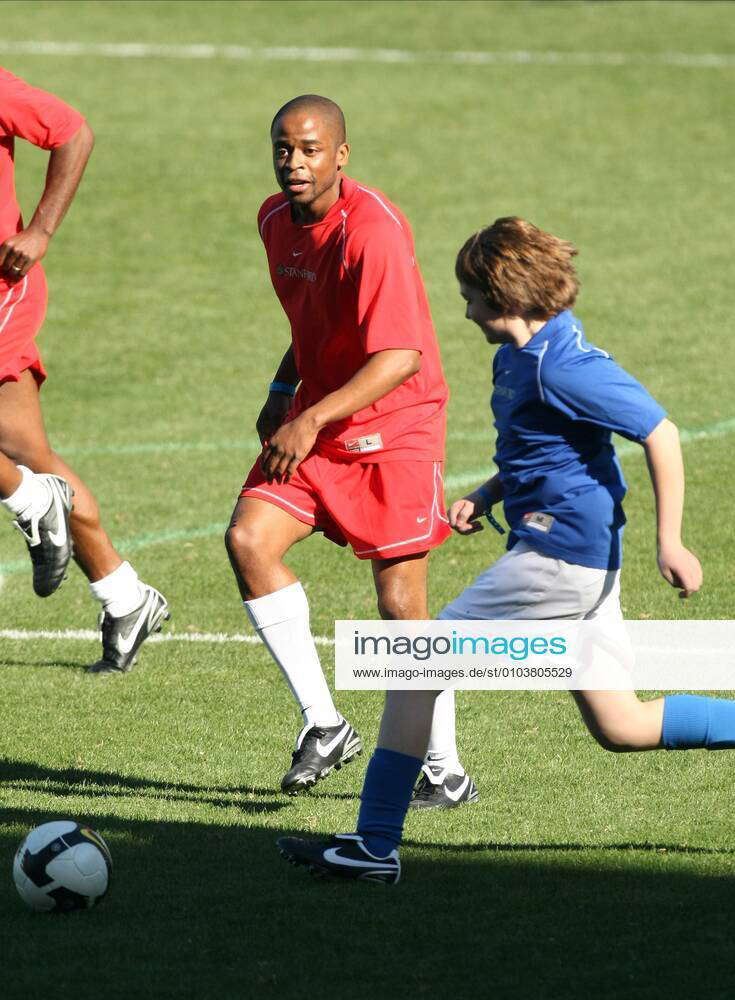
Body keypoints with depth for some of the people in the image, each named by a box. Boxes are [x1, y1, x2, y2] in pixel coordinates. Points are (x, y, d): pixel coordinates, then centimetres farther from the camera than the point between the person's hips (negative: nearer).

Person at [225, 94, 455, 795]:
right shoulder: (276, 219, 4)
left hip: (394, 428, -7)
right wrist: (284, 388, 13)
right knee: (248, 539, -14)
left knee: (400, 602, -8)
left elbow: (401, 356, -29)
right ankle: (322, 724, -6)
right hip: (312, 422, 7)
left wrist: (313, 420, -33)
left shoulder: (373, 231, -22)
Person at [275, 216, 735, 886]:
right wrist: (487, 496, 11)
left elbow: (660, 435, -19)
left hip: (559, 554, -10)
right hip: (582, 556, 10)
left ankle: (375, 844, -5)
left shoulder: (561, 366, -18)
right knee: (621, 728, 15)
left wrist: (670, 542, -19)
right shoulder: (516, 357, 12)